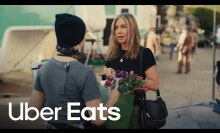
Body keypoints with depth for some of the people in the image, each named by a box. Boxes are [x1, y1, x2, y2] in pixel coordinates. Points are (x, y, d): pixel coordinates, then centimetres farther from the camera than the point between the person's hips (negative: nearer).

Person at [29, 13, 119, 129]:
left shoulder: (43, 69, -5)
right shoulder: (85, 74, -22)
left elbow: (34, 109, 3)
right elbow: (97, 119, -20)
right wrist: (112, 99, -5)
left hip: (51, 125, 5)